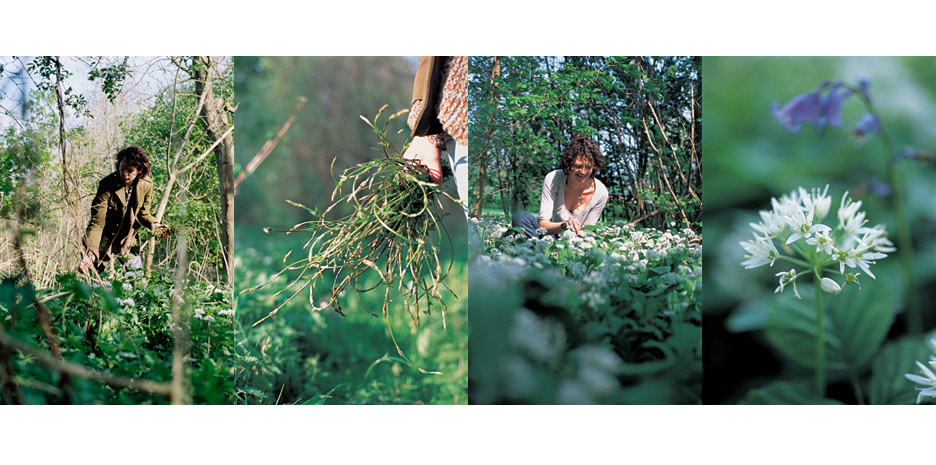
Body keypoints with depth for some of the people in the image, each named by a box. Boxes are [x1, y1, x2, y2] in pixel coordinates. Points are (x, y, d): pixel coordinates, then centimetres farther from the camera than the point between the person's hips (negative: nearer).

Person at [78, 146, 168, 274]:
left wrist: (153, 223, -17)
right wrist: (90, 254, -41)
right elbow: (97, 223, -29)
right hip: (104, 243, -4)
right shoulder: (107, 185, -25)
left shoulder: (146, 185, -11)